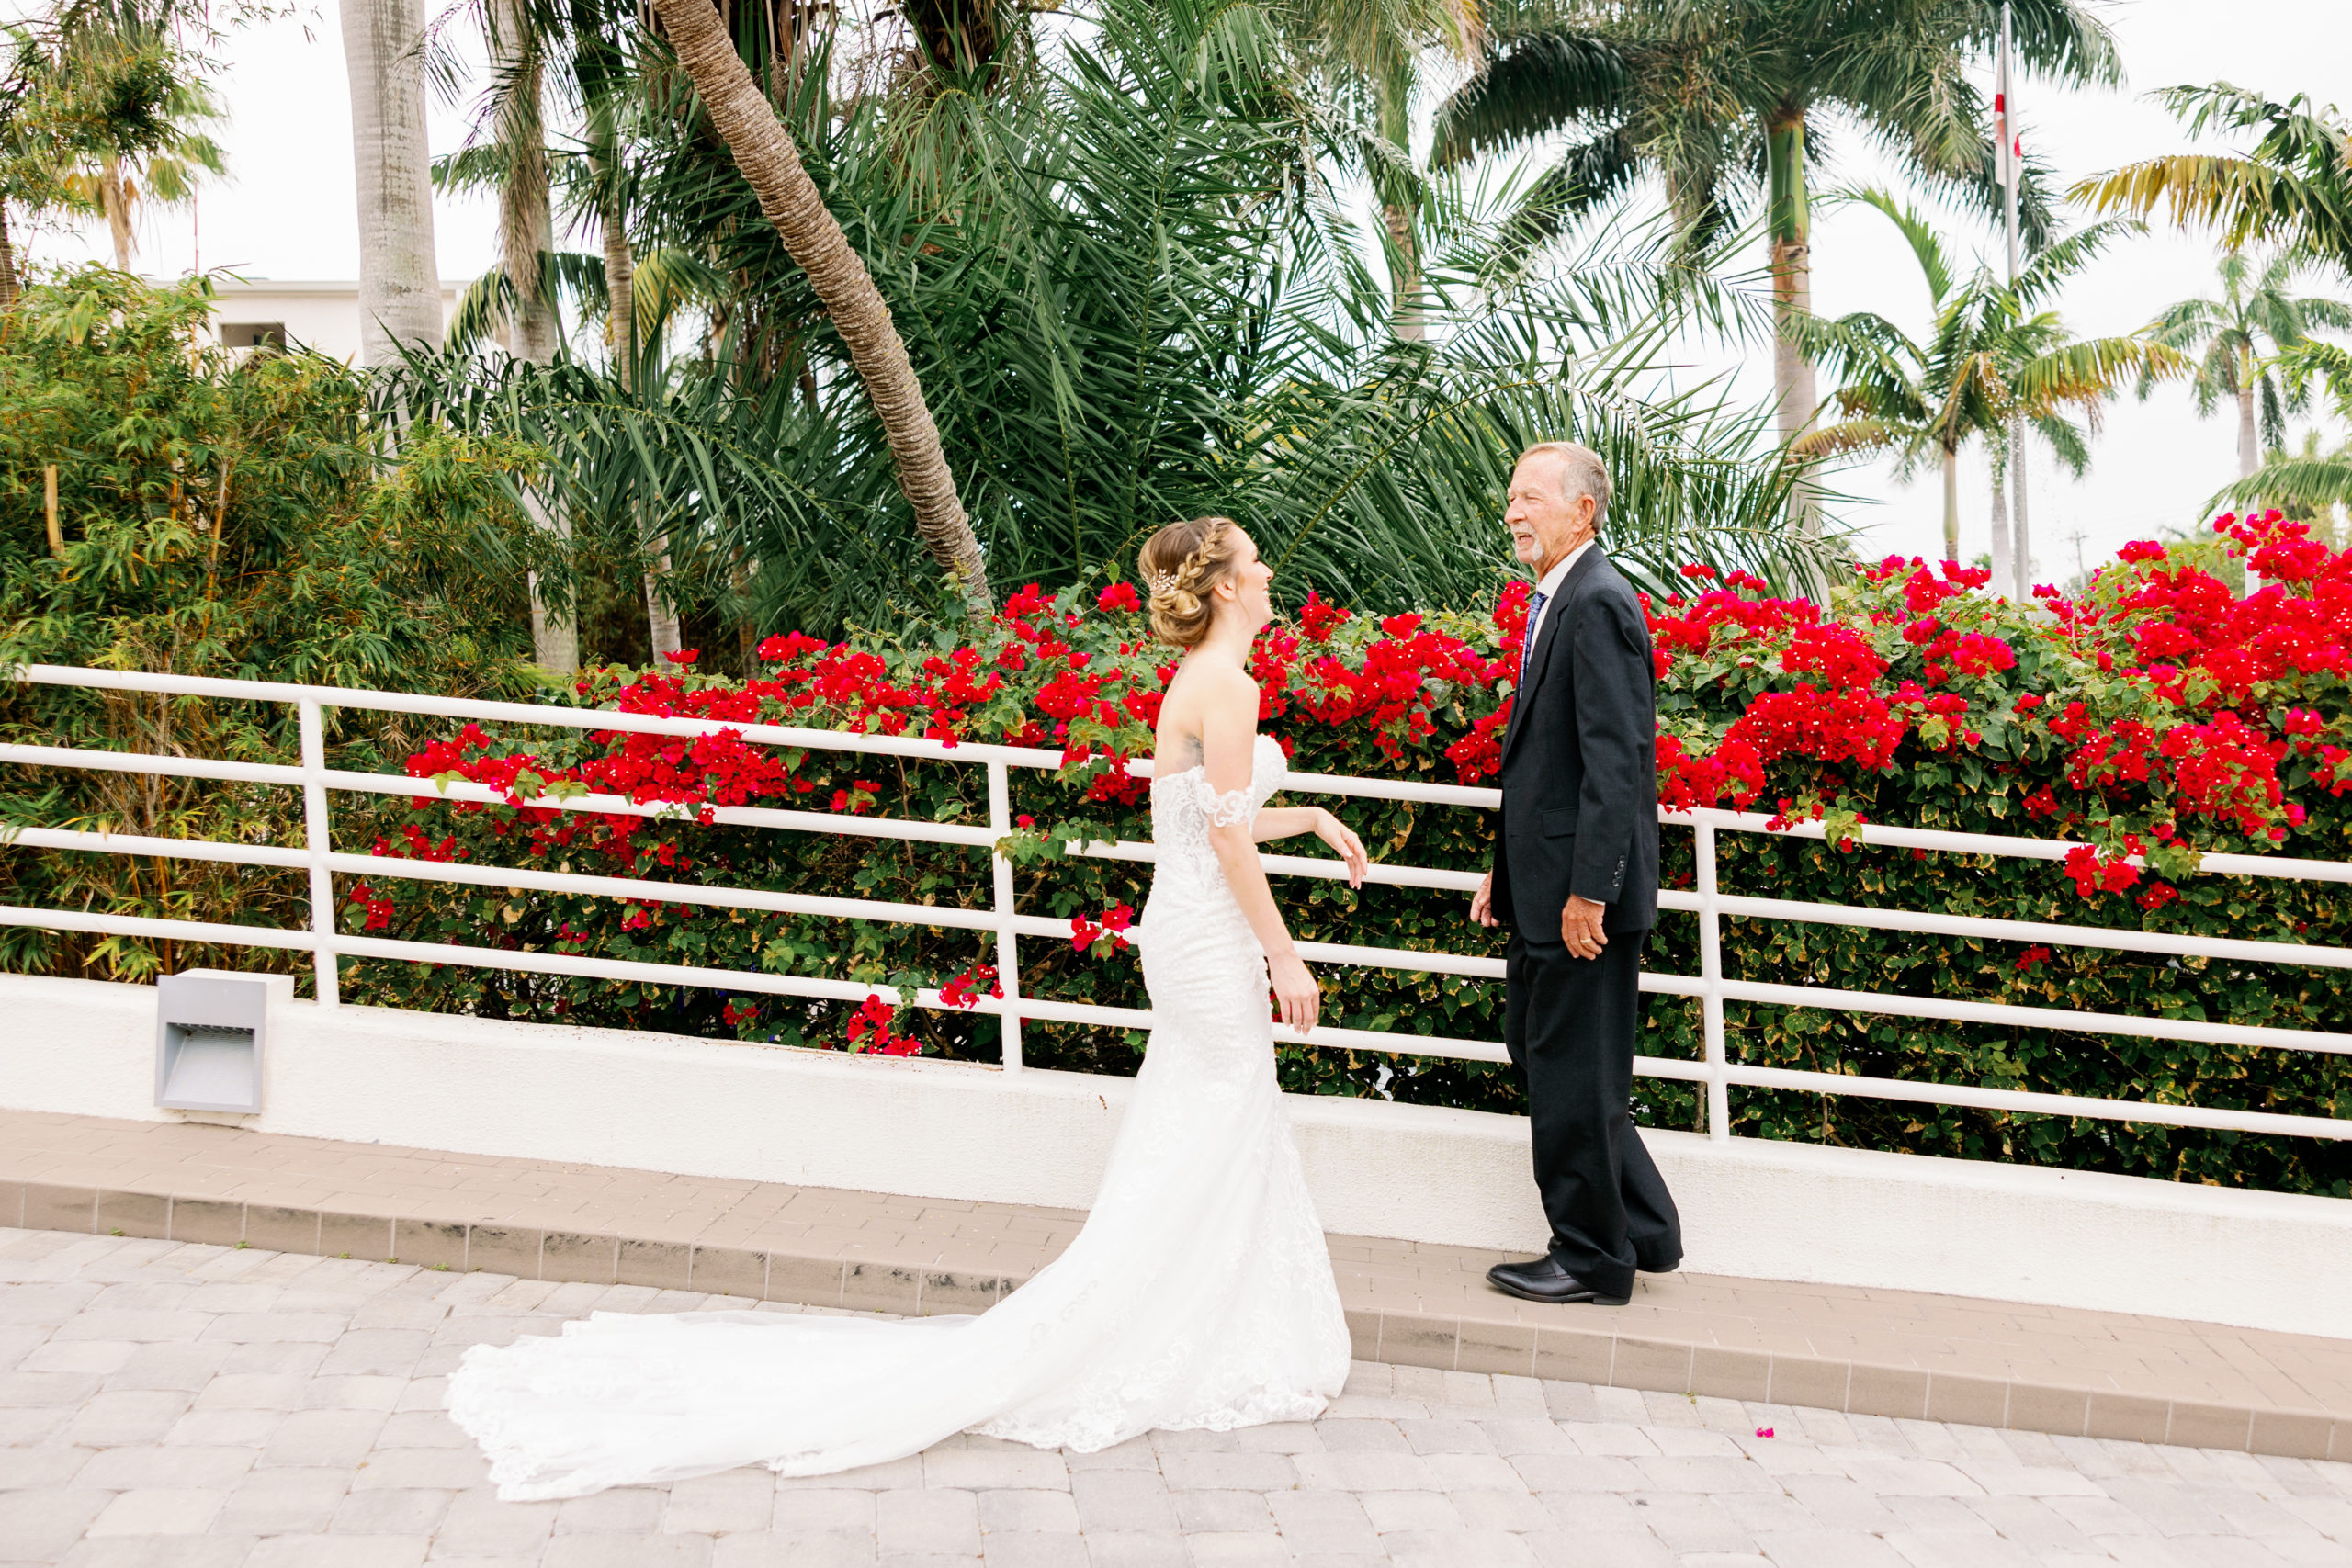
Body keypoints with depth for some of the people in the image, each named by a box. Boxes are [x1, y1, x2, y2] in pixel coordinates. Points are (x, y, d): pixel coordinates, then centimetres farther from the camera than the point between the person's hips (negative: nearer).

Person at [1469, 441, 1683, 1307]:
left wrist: (1588, 889, -24)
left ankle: (1593, 1258, 16)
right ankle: (1642, 1226, 28)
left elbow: (1616, 759, -23)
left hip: (1582, 887, -10)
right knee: (1534, 1042, 18)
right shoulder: (1555, 601, 15)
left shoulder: (1598, 603, -17)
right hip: (1544, 882, 10)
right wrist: (1507, 869, 18)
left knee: (1572, 1071, 1)